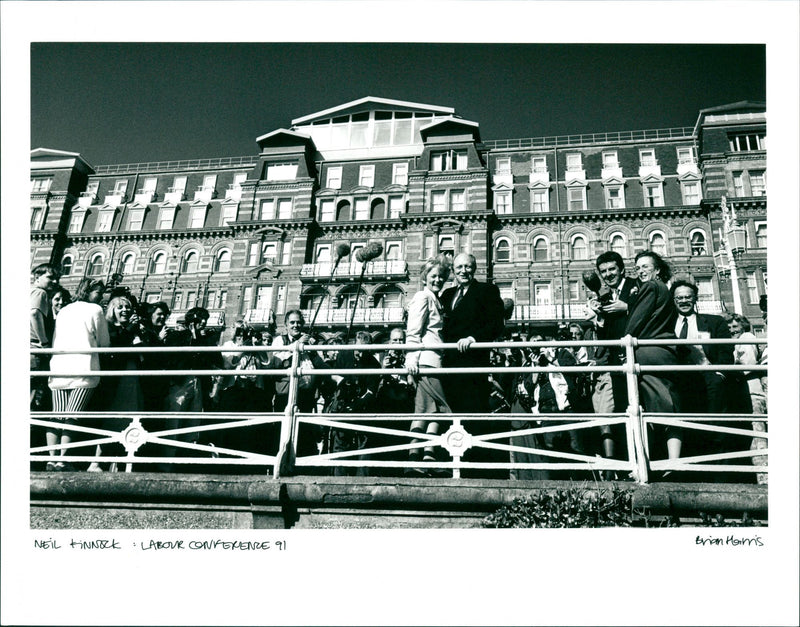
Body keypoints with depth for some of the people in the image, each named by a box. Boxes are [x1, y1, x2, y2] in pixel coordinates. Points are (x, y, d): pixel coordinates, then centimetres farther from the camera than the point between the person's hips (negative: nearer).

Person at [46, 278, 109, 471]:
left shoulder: (63, 311, 22)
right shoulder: (95, 310, 5)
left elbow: (54, 342, 21)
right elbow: (104, 343, 7)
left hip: (58, 368, 6)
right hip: (83, 369, -5)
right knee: (72, 416, -8)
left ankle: (52, 458, -2)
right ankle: (62, 460, -13)